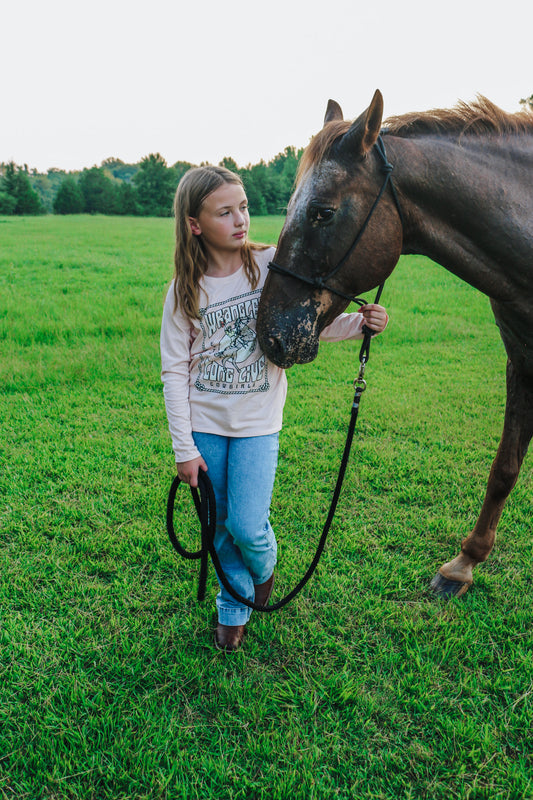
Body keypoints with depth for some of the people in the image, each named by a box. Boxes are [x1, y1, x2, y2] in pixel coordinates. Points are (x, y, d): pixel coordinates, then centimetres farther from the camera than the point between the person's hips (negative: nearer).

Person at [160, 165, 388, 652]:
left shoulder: (272, 265, -8)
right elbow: (174, 370, -5)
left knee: (248, 526, -6)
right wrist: (184, 448, -7)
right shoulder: (185, 290, -8)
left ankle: (263, 568, 31)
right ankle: (235, 607, 37)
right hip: (205, 423, 1)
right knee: (221, 528, 12)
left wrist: (359, 323, -20)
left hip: (258, 422, -1)